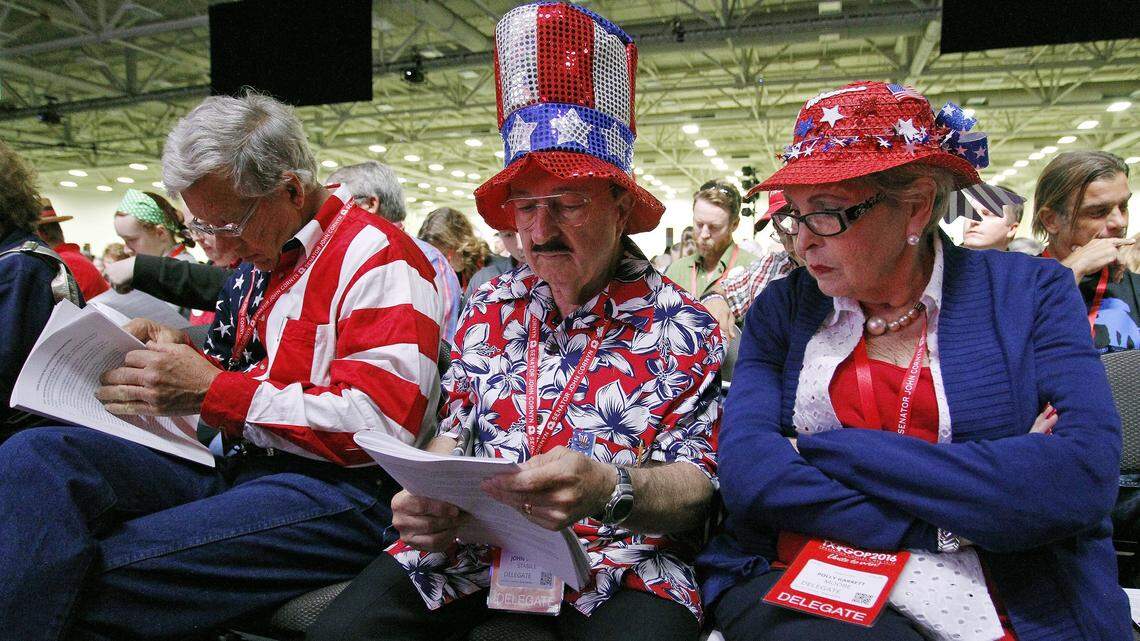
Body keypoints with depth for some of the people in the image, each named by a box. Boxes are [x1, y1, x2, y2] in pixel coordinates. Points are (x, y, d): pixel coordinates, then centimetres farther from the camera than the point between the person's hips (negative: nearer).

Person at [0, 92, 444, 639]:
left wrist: (211, 390, -15)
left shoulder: (376, 255, -10)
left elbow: (383, 422, -20)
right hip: (234, 467, 9)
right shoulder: (256, 261, 18)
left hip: (333, 491, -8)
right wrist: (175, 353, 7)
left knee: (87, 588, -25)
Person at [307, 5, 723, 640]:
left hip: (619, 561, -3)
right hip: (471, 547, 4)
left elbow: (696, 488, -6)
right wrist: (427, 494, -10)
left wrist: (608, 488, -28)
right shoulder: (492, 307, 10)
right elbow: (454, 432, 13)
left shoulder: (683, 330, -3)